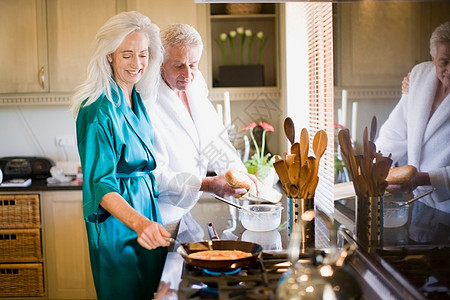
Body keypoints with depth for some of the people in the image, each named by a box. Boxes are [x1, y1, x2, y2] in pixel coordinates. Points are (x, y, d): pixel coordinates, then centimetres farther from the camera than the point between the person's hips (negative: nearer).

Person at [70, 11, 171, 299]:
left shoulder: (137, 100, 6)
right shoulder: (99, 110, -21)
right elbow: (100, 183, -28)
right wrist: (138, 222, -43)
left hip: (146, 208, 8)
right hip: (116, 216, -8)